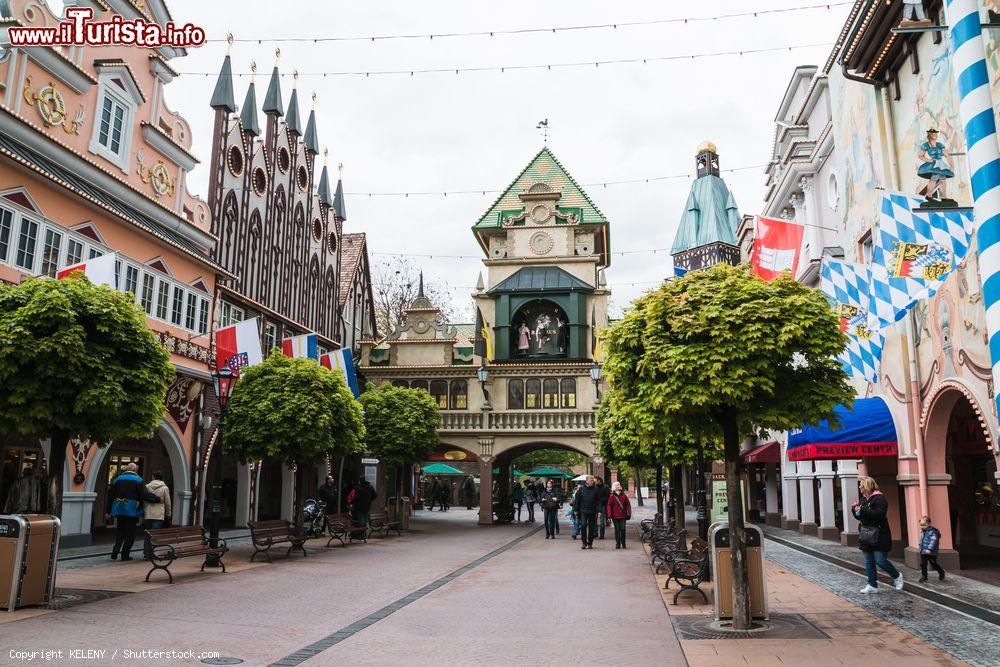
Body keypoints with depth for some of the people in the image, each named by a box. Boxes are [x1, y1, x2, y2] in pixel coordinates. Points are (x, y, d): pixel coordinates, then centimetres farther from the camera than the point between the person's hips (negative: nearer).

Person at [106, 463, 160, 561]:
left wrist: (108, 511, 16)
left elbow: (110, 496, 11)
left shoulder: (118, 479, 10)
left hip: (119, 510, 4)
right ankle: (125, 554, 6)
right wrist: (157, 499, -3)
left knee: (120, 531, 14)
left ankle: (115, 552, 3)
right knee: (130, 533, 5)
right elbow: (144, 495, -12)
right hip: (132, 510, -4)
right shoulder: (137, 480, -4)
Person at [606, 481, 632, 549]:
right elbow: (609, 506, -1)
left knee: (623, 529, -2)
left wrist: (628, 514, 1)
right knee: (617, 529, 3)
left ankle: (623, 544, 10)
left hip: (623, 516, 1)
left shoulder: (624, 495, 5)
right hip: (615, 516, -1)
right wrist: (609, 515, -7)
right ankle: (618, 544, 11)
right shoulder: (612, 496, -2)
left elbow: (628, 504, 8)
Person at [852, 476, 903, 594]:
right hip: (866, 536, 8)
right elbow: (860, 517, 20)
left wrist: (862, 509, -26)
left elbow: (880, 514, -26)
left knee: (880, 561, -6)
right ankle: (872, 586, 15)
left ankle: (897, 576, 20)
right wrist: (855, 510, 0)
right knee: (868, 562, 8)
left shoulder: (879, 498, -12)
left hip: (878, 536, -8)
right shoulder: (863, 499, 14)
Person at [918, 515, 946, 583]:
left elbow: (933, 541, -27)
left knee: (934, 564, 9)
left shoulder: (932, 532, -17)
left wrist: (930, 549, -36)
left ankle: (941, 572, 35)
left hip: (931, 552, -7)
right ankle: (924, 577, 11)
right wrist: (921, 548, 21)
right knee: (923, 565, 3)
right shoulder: (922, 532, 9)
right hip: (923, 552, 7)